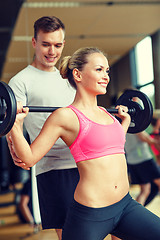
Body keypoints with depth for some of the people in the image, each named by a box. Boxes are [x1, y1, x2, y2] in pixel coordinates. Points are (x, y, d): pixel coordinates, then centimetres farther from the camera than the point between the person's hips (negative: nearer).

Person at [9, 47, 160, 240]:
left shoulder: (104, 113, 12)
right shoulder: (65, 116, -9)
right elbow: (29, 157, -9)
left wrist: (125, 120, 33)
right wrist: (15, 123, -20)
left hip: (125, 205, 7)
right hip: (90, 214, -7)